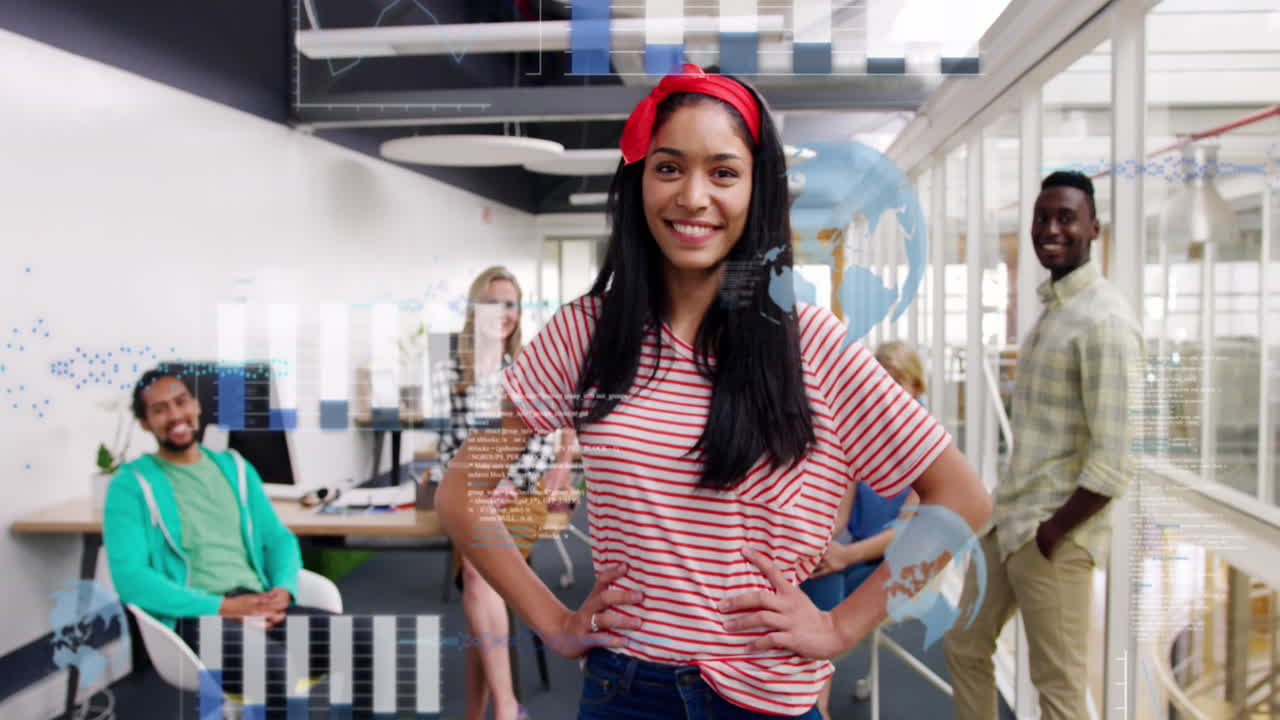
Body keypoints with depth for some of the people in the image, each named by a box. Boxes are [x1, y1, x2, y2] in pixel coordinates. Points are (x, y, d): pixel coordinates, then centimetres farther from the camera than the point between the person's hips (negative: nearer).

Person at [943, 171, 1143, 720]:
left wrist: (1050, 533, -16)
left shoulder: (1103, 320, -17)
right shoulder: (1052, 307, 12)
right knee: (964, 645, 20)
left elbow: (1113, 461, -22)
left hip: (1056, 532, -9)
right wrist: (1013, 516, 13)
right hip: (1009, 517, 9)